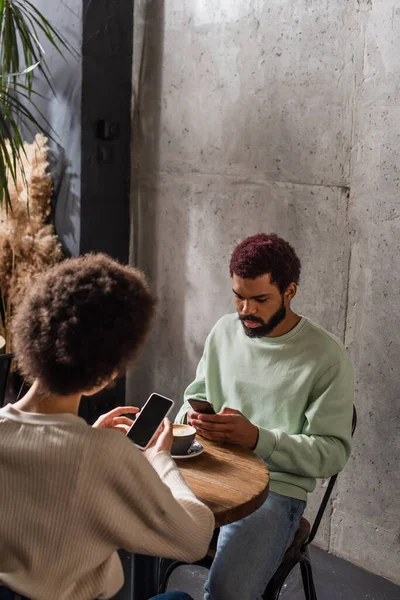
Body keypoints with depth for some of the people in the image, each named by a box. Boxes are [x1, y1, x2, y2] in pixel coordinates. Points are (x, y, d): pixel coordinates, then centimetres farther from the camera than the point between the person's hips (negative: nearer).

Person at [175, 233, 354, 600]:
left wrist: (256, 438, -24)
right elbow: (196, 395, 17)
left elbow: (333, 452, -12)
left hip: (275, 489, -5)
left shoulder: (327, 356, -11)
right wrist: (191, 417, -7)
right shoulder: (224, 331, 6)